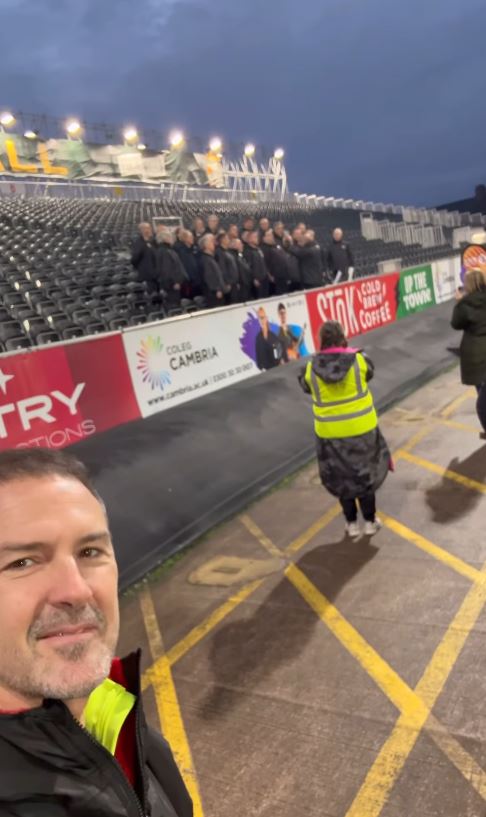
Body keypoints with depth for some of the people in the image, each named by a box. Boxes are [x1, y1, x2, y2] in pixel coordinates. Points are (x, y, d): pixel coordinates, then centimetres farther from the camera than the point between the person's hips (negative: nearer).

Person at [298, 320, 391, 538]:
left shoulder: (312, 368, -12)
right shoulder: (358, 360, -14)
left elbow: (305, 386, 7)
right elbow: (369, 373, 7)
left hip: (330, 433, 0)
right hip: (361, 428, 0)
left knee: (342, 478, 17)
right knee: (365, 473, 17)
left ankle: (352, 524, 28)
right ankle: (370, 521, 30)